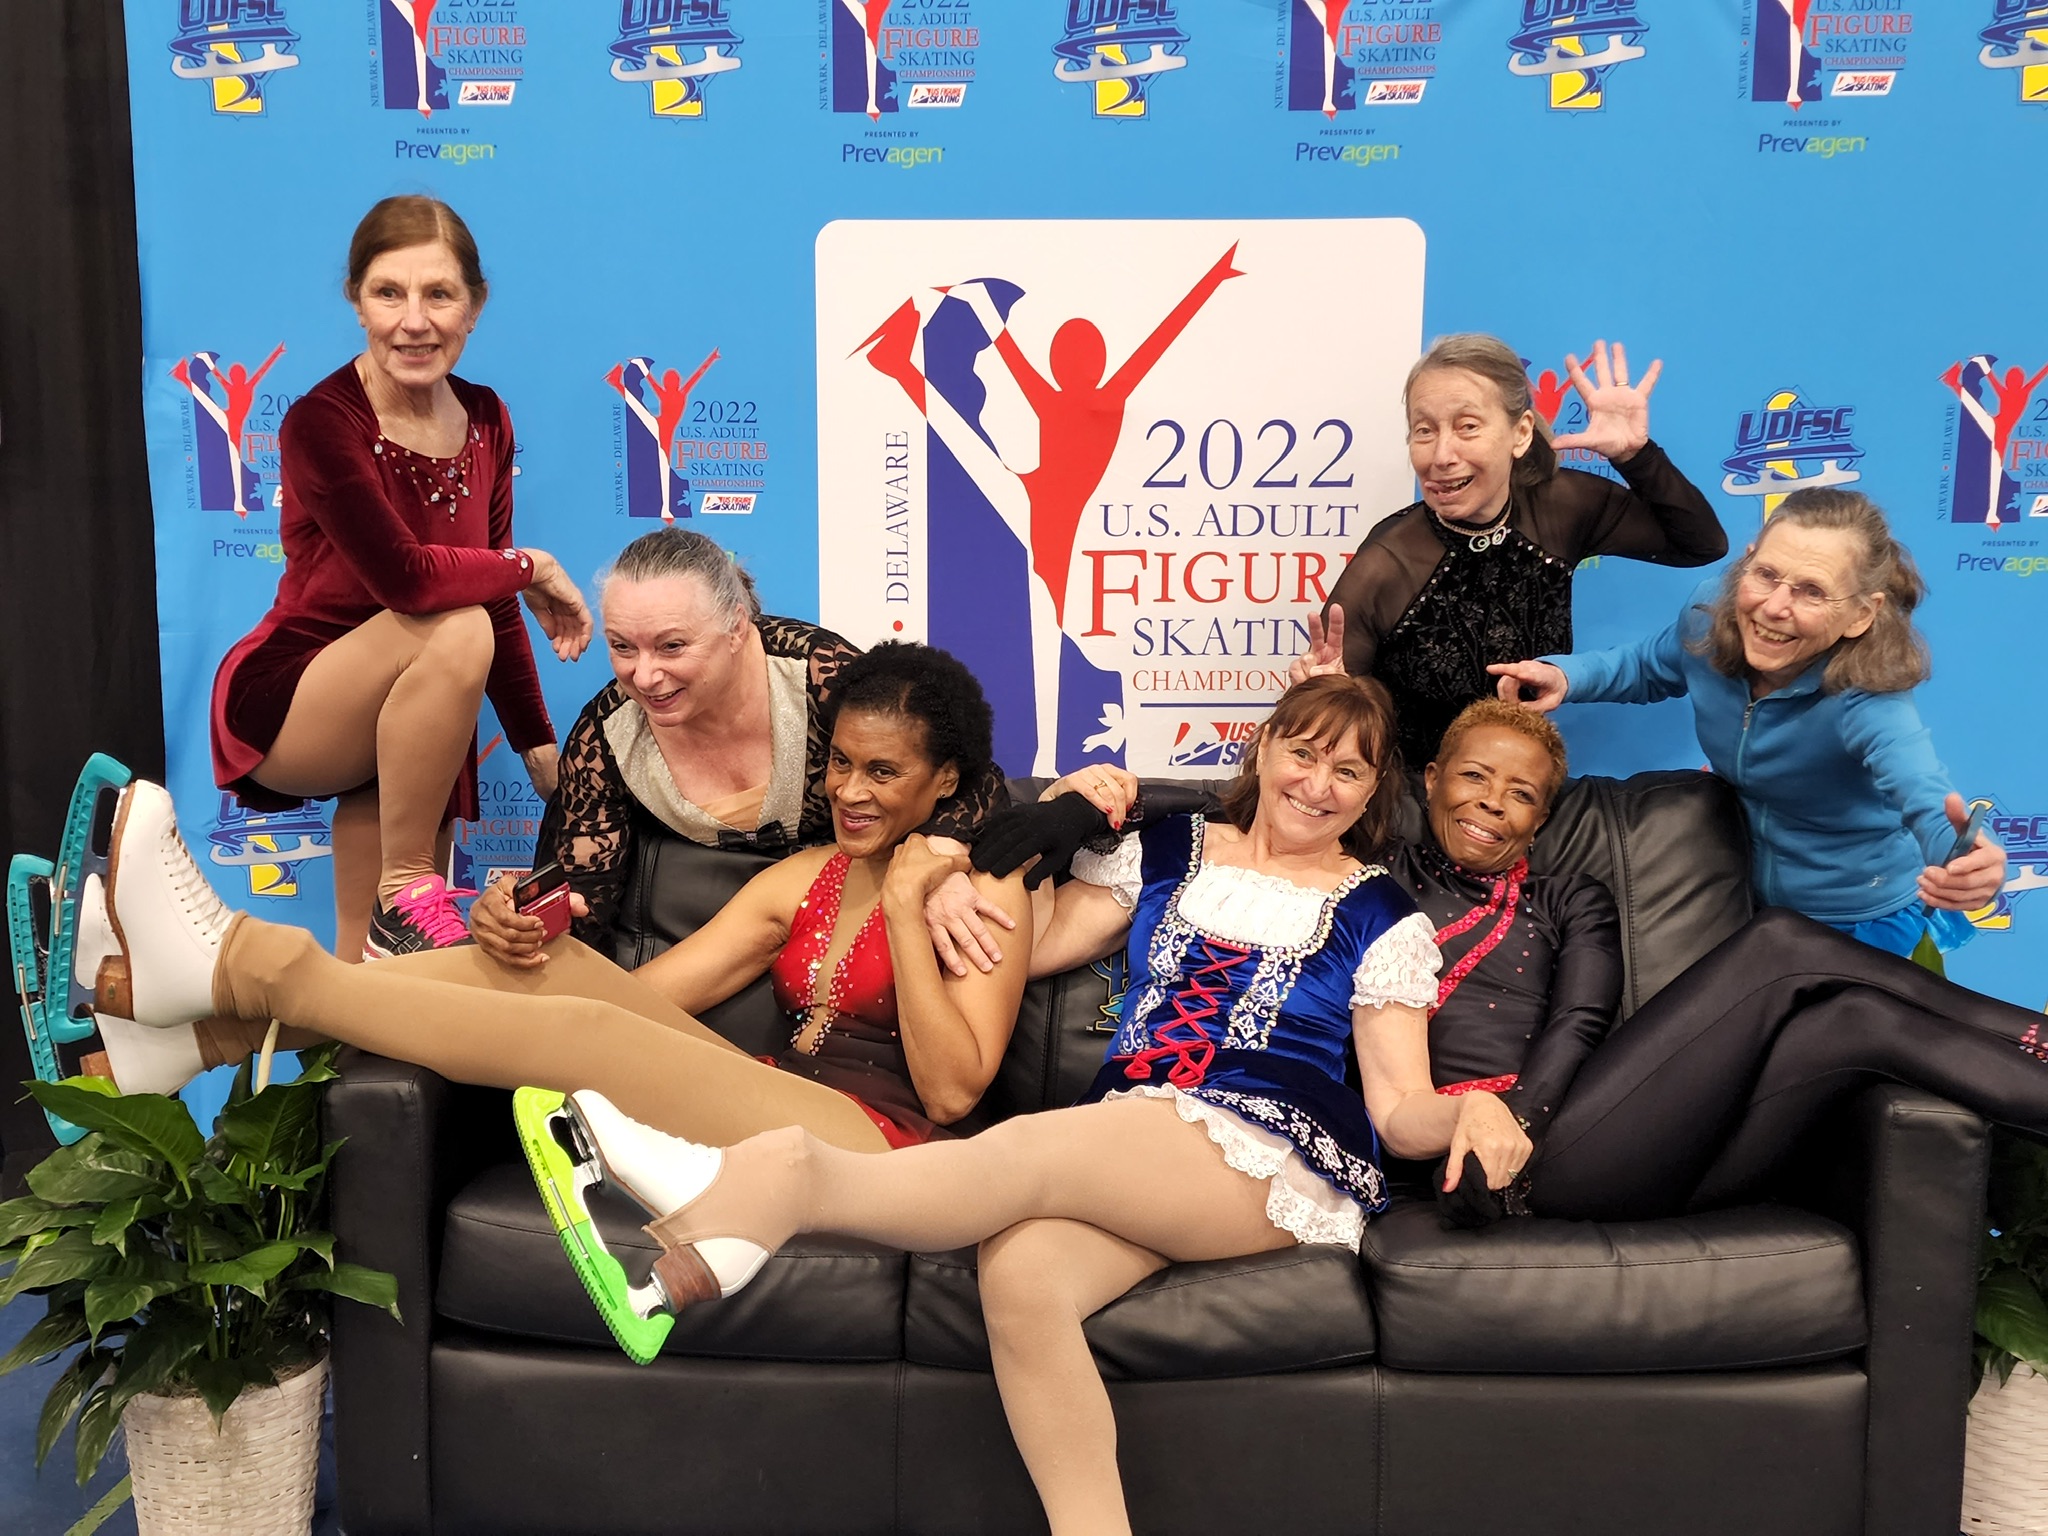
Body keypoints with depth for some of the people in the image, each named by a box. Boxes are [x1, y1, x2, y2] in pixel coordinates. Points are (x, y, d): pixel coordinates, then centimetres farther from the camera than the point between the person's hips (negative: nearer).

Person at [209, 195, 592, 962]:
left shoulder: (485, 420, 0)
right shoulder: (322, 423, -21)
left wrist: (539, 748, 2)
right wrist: (532, 568, -18)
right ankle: (404, 894, -19)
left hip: (403, 722, 7)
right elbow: (405, 578, -34)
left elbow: (494, 600, 4)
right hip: (282, 707, -7)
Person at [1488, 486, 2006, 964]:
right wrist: (1565, 676, -16)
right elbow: (1647, 668, 4)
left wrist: (1957, 850, -78)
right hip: (1748, 902, 5)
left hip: (1865, 929, -5)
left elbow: (1920, 790, -54)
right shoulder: (1709, 615, -19)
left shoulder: (1866, 700, -35)